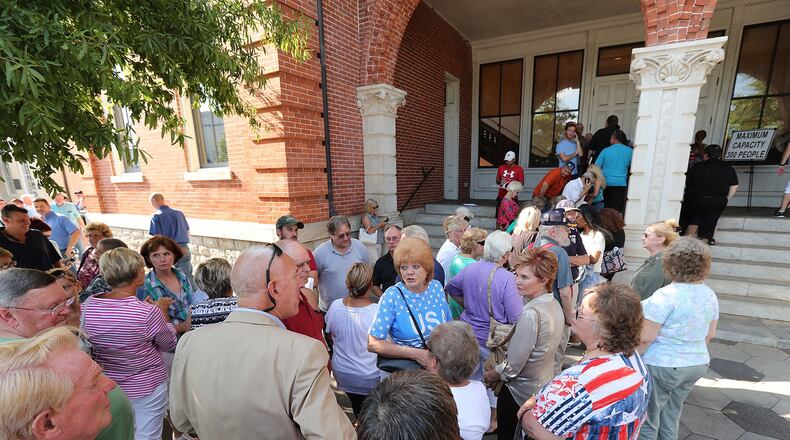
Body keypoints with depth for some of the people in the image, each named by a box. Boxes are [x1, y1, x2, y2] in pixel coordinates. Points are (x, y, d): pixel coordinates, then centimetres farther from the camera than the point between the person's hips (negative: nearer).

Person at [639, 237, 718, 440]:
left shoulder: (666, 295, -25)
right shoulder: (710, 295, 0)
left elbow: (645, 337, -24)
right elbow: (710, 334, 13)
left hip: (662, 365, -7)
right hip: (697, 364, 8)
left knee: (648, 418, 10)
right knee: (671, 416, 24)